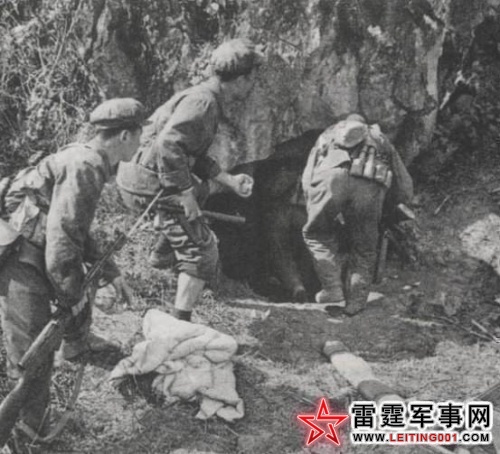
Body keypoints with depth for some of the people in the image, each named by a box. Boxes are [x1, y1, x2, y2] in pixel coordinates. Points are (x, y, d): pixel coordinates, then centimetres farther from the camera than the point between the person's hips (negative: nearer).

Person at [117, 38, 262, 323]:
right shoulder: (204, 102, -19)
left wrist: (230, 181, 17)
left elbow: (196, 156, 22)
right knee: (202, 250, -6)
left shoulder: (206, 99, 13)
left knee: (198, 190, 37)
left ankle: (161, 252, 39)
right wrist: (186, 194, -27)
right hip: (152, 185, -10)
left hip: (146, 176, 10)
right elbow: (169, 143, -32)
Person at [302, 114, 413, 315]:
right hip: (370, 184, 1)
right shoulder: (380, 139, 40)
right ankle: (355, 302, 14)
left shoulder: (329, 134, 41)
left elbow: (307, 180, 30)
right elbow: (405, 190, 35)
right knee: (363, 250, 19)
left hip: (331, 176, 0)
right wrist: (386, 207, 50)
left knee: (317, 234, 23)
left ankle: (333, 288, 15)